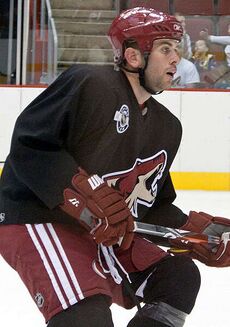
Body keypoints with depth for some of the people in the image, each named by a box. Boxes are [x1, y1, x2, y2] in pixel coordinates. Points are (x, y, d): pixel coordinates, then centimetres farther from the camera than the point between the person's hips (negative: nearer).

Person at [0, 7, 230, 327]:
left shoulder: (168, 128, 11)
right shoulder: (89, 84, -17)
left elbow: (153, 205, 17)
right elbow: (30, 146, -22)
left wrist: (196, 230, 1)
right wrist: (87, 199, -28)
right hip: (37, 220, -9)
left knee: (179, 278, 2)